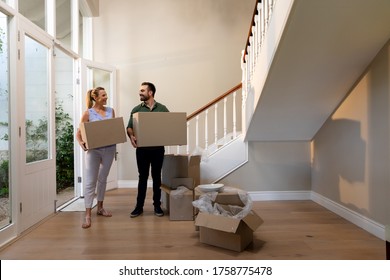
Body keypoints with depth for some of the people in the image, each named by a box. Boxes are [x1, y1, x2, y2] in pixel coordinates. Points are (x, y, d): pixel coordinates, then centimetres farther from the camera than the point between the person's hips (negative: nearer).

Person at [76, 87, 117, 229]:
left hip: (109, 148, 4)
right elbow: (79, 133, -1)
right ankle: (87, 215, -2)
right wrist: (81, 143, -21)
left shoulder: (111, 111, 8)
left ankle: (100, 207, 29)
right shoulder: (88, 113, -3)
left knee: (102, 179, 15)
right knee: (90, 182, -5)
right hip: (93, 149, -4)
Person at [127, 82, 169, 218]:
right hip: (142, 149, 1)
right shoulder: (136, 109, 4)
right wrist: (131, 136, -19)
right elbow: (129, 127, 2)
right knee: (142, 177, 7)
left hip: (158, 148, 0)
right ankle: (139, 206, 16)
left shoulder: (162, 109, 3)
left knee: (156, 177, 9)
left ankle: (157, 205, 19)